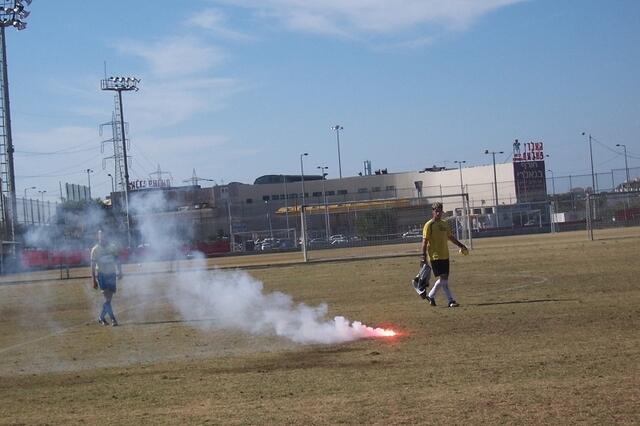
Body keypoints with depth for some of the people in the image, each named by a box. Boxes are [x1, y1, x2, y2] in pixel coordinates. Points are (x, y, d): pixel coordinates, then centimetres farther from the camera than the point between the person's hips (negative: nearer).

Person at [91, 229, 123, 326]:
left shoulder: (112, 248, 6)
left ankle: (101, 317, 20)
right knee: (107, 297, -13)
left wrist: (120, 272, 1)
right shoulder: (95, 249, -3)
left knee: (109, 298, 5)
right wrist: (94, 281, -5)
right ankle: (113, 319, -15)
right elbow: (93, 265, -2)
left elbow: (117, 261, 14)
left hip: (111, 274, 4)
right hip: (101, 274, -4)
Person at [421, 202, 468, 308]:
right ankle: (450, 301, -8)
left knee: (445, 278, 6)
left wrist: (461, 245, 20)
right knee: (443, 278, -11)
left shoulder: (445, 224, 13)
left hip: (445, 255, 7)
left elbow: (450, 237, 25)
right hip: (435, 256, -7)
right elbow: (425, 241, -9)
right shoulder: (429, 225, -7)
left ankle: (431, 296, 21)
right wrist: (424, 257, -14)